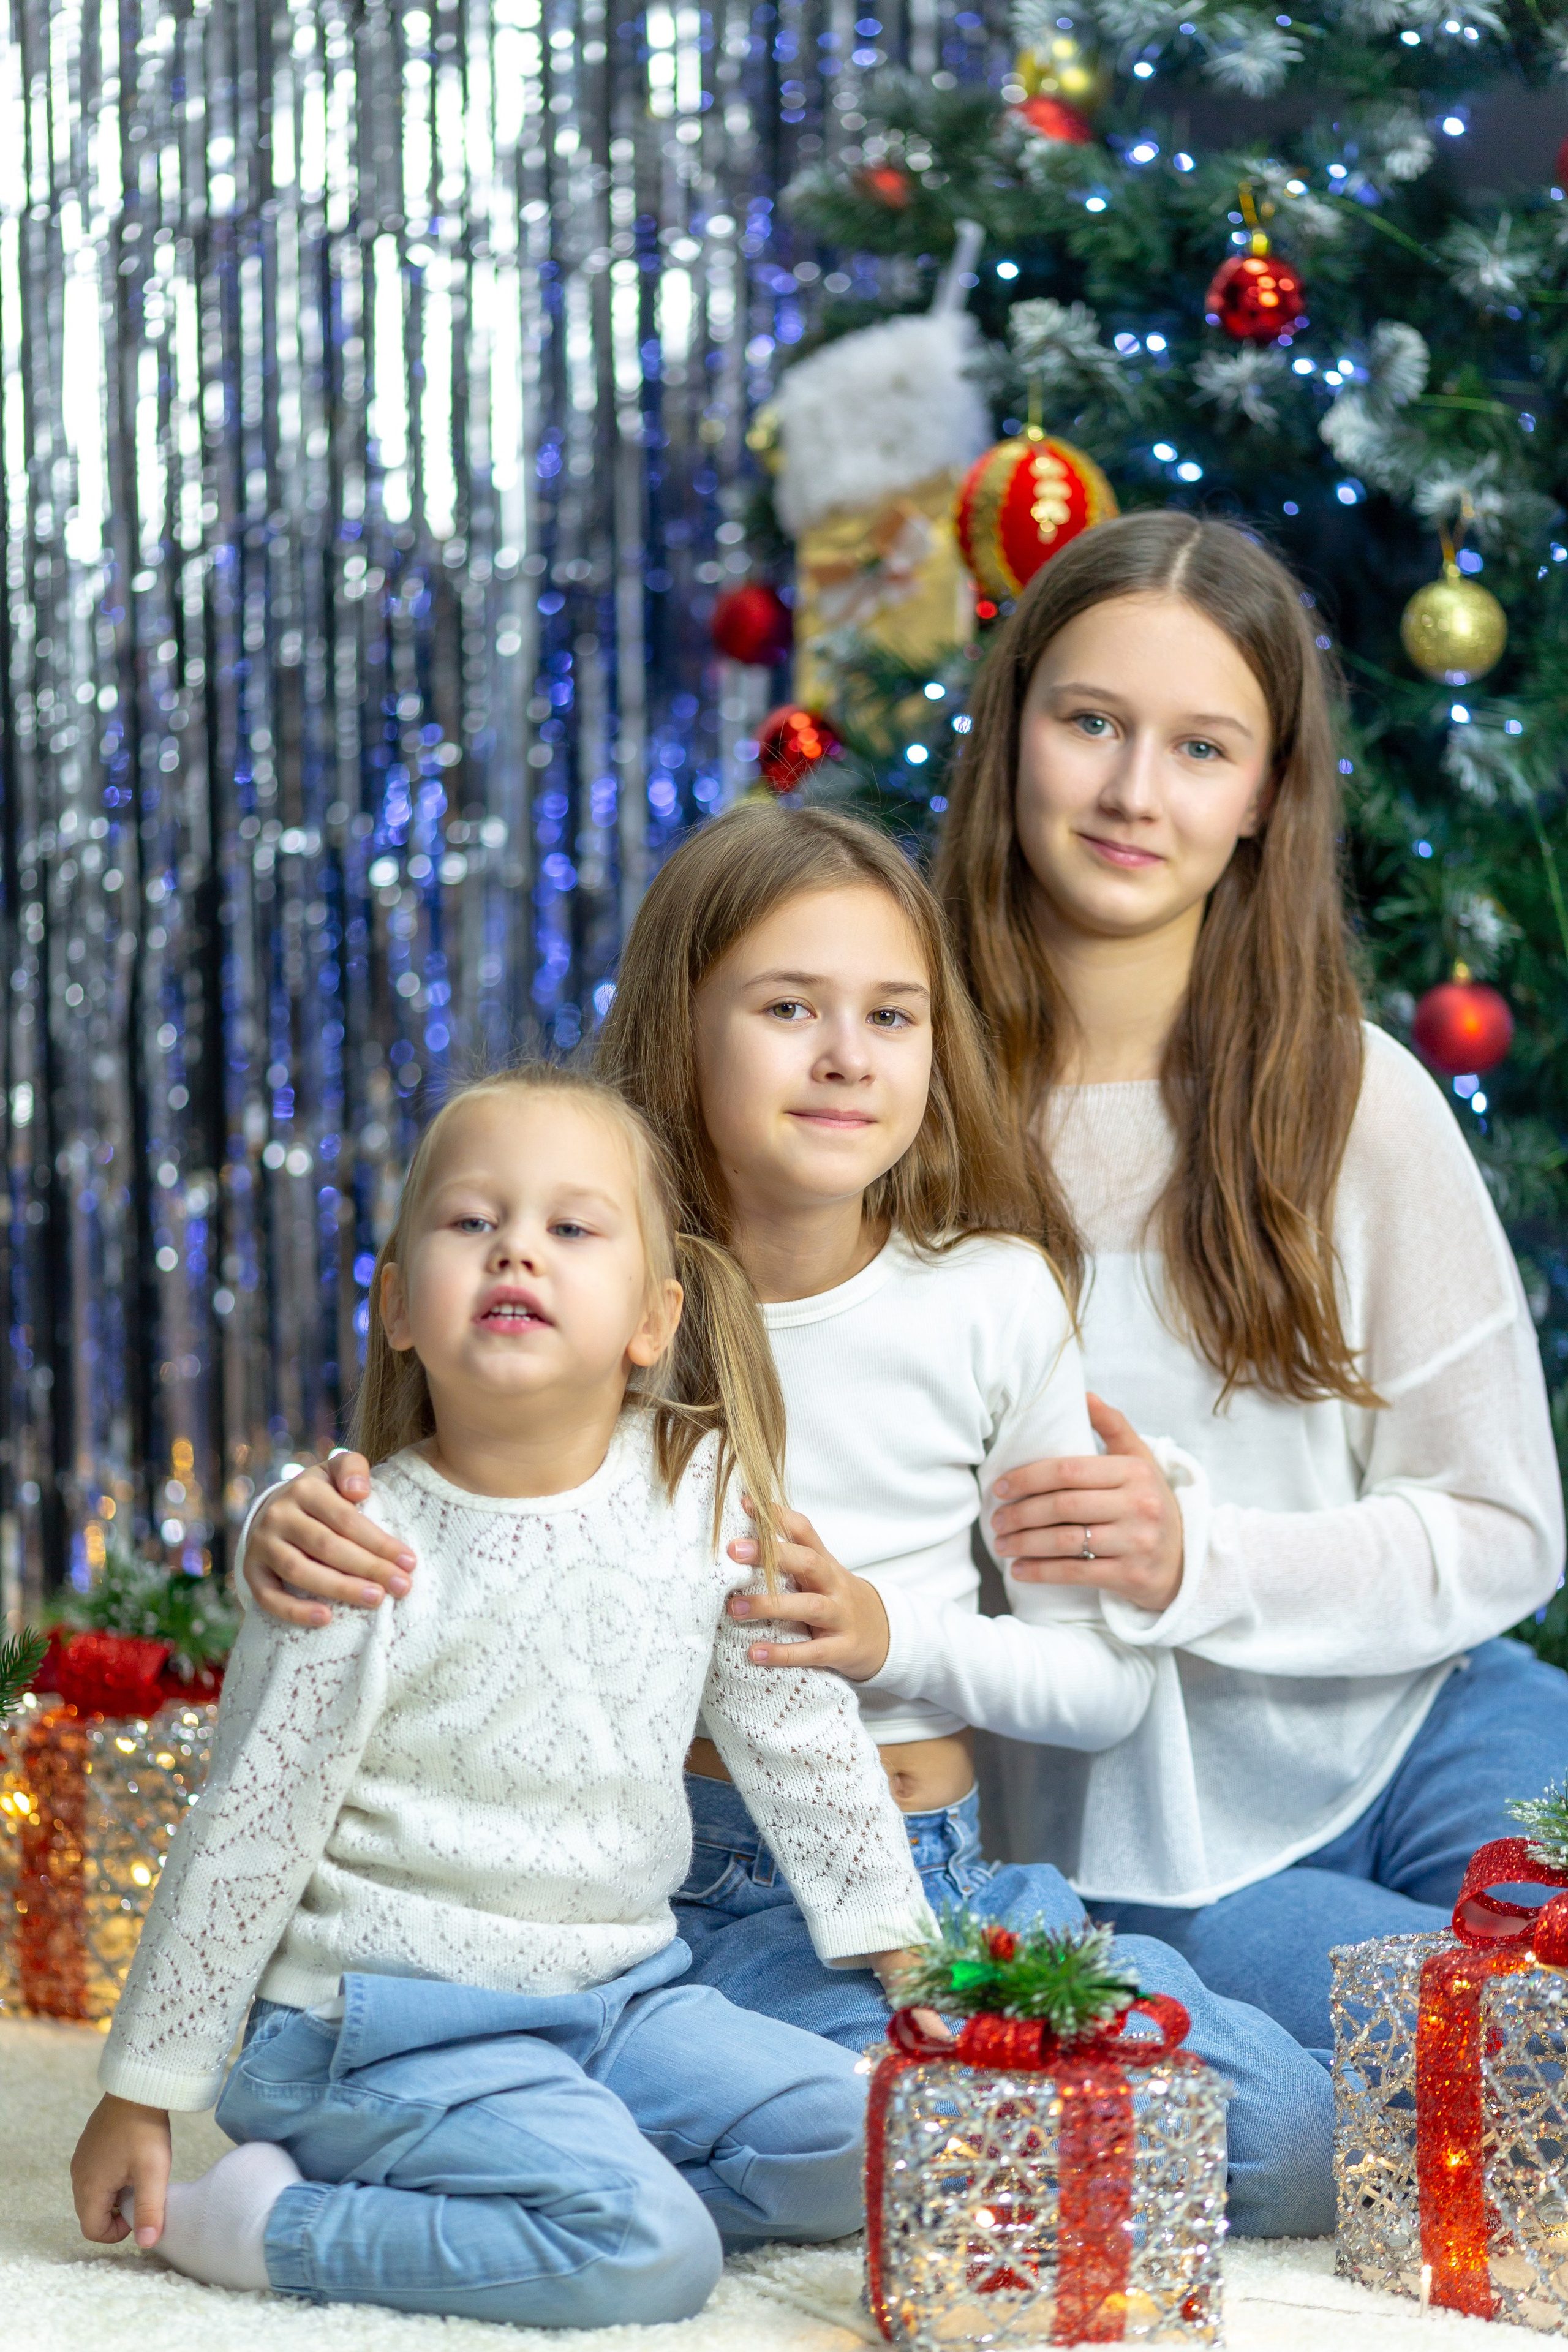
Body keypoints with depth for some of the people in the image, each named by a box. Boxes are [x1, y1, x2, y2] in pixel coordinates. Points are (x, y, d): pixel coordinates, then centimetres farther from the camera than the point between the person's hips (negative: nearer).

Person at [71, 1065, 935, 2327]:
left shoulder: (705, 1494, -2)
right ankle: (265, 2223, -10)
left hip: (623, 1995, 6)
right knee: (646, 2255, -24)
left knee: (856, 2147, -9)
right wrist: (141, 2096, -2)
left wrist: (901, 1953, 13)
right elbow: (246, 1841, -7)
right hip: (401, 2024, -6)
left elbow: (803, 1733, 11)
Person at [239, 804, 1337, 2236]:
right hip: (676, 1882, -3)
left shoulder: (992, 1300, 0)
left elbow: (1106, 1683, 3)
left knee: (1298, 2142, -12)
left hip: (930, 1870, 4)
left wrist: (892, 1634, -15)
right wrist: (285, 1527, -19)